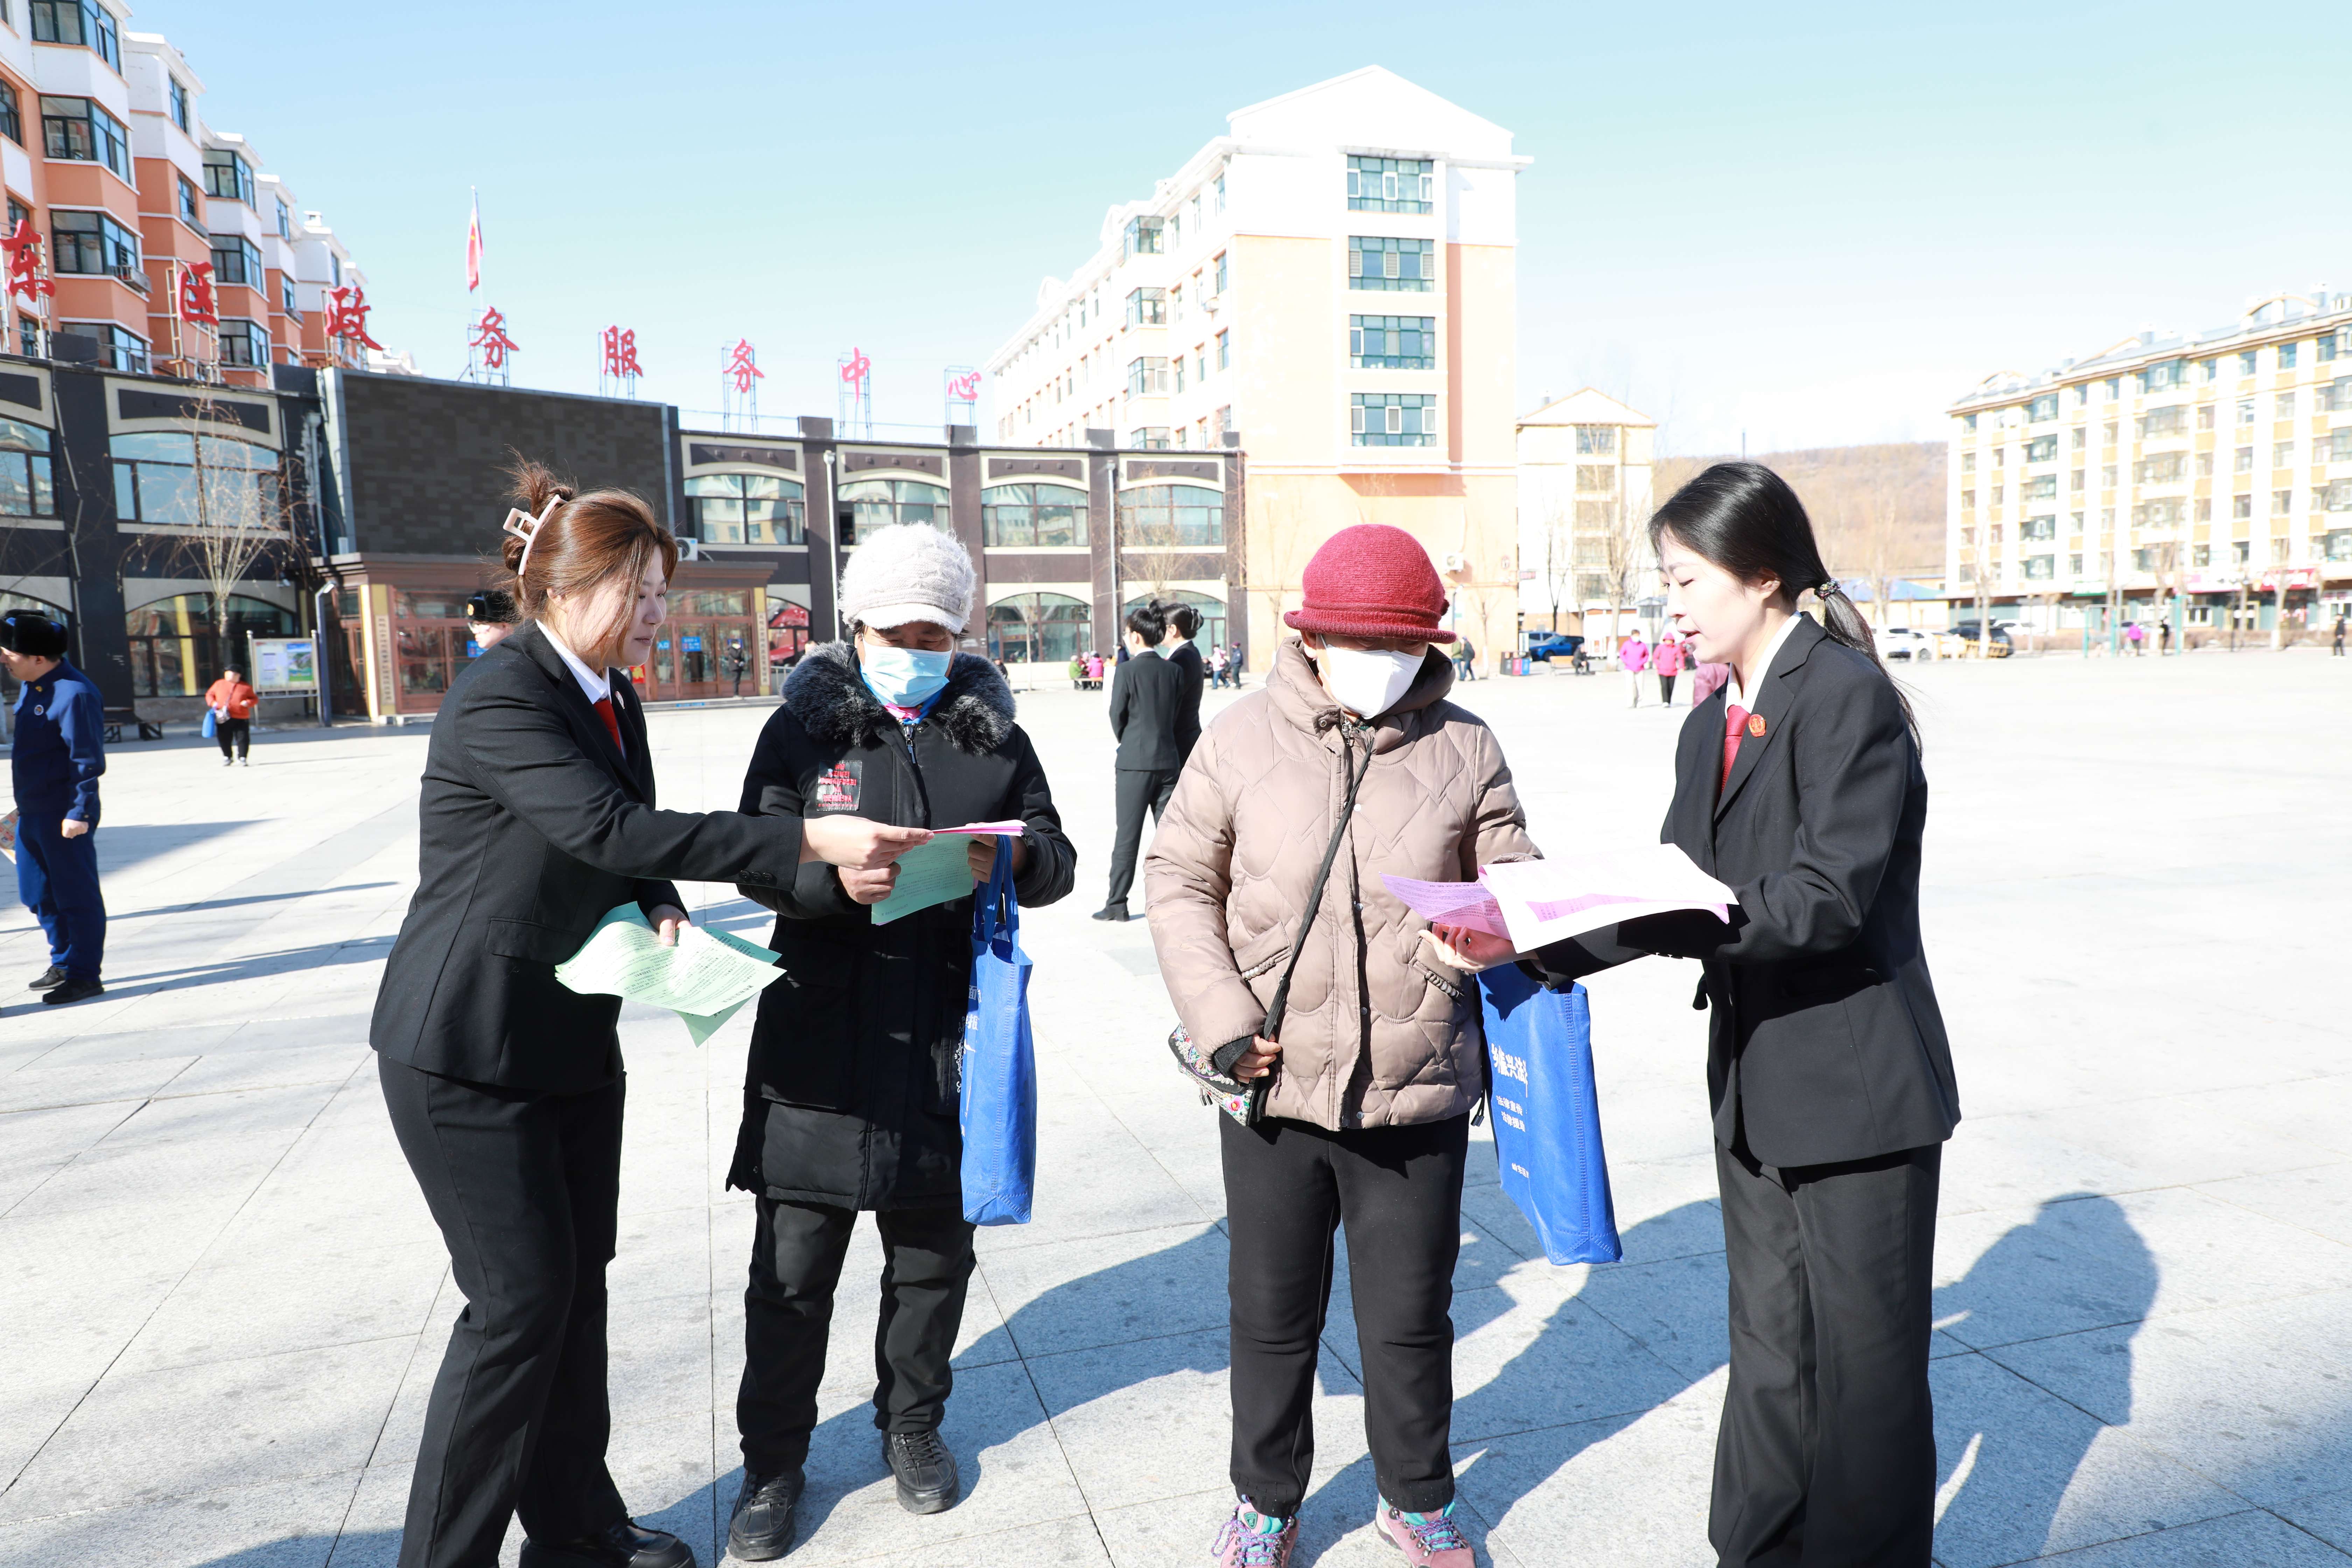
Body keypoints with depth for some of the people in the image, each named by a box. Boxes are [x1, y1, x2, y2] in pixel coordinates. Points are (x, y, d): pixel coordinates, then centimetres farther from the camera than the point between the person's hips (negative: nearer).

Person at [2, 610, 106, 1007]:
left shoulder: (74, 694, -19)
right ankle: (64, 962, 31)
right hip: (32, 812, 10)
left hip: (64, 817, -10)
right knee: (39, 894, 18)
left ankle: (85, 975, 7)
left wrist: (79, 812, -22)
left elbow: (88, 761, -21)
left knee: (76, 895, -1)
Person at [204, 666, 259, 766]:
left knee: (243, 739, -4)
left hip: (241, 720, -2)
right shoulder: (219, 684, 9)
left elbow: (255, 699, 6)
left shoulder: (246, 687, 3)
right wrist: (213, 703, -3)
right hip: (223, 719, 2)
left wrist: (248, 702, -15)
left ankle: (242, 758, 7)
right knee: (224, 739, 8)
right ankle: (227, 758, 23)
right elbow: (210, 694, 16)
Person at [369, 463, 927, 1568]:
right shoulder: (498, 699, -21)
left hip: (570, 1039, 8)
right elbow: (610, 830, -32)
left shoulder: (612, 701, 8)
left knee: (577, 1287, 14)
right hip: (466, 1050, -8)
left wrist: (660, 911, -9)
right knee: (520, 1301, -3)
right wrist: (807, 842, -36)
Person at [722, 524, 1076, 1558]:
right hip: (821, 1036, -2)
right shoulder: (806, 726, 1)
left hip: (947, 1037, 2)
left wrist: (1011, 857, -18)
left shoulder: (991, 734, 6)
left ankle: (911, 1424, 39)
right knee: (794, 1266, 7)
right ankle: (772, 1462, 27)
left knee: (933, 1251, 16)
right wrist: (832, 876, -24)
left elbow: (1056, 862, 6)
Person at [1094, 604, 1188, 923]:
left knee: (1127, 836, 2)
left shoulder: (1127, 672, -11)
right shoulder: (1175, 671, 3)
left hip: (1134, 763, -4)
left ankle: (1117, 904, 8)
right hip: (1169, 761, 4)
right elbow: (1178, 719, 7)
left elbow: (1117, 718, -4)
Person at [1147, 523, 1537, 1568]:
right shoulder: (1245, 739, -3)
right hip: (1274, 1088, 0)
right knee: (1273, 1314, 17)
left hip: (1420, 1092, 1)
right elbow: (1180, 881, 2)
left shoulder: (1464, 749, 0)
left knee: (1411, 1316, 16)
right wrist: (1219, 1015, -9)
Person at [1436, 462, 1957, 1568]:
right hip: (1755, 1091, 8)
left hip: (1857, 1093, -8)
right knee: (1769, 1353, 19)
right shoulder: (1711, 726, 11)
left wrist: (1651, 915, -31)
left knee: (1863, 1370, 6)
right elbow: (1675, 900, 8)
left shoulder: (1848, 696, -15)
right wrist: (1532, 940, -4)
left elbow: (1827, 898, -24)